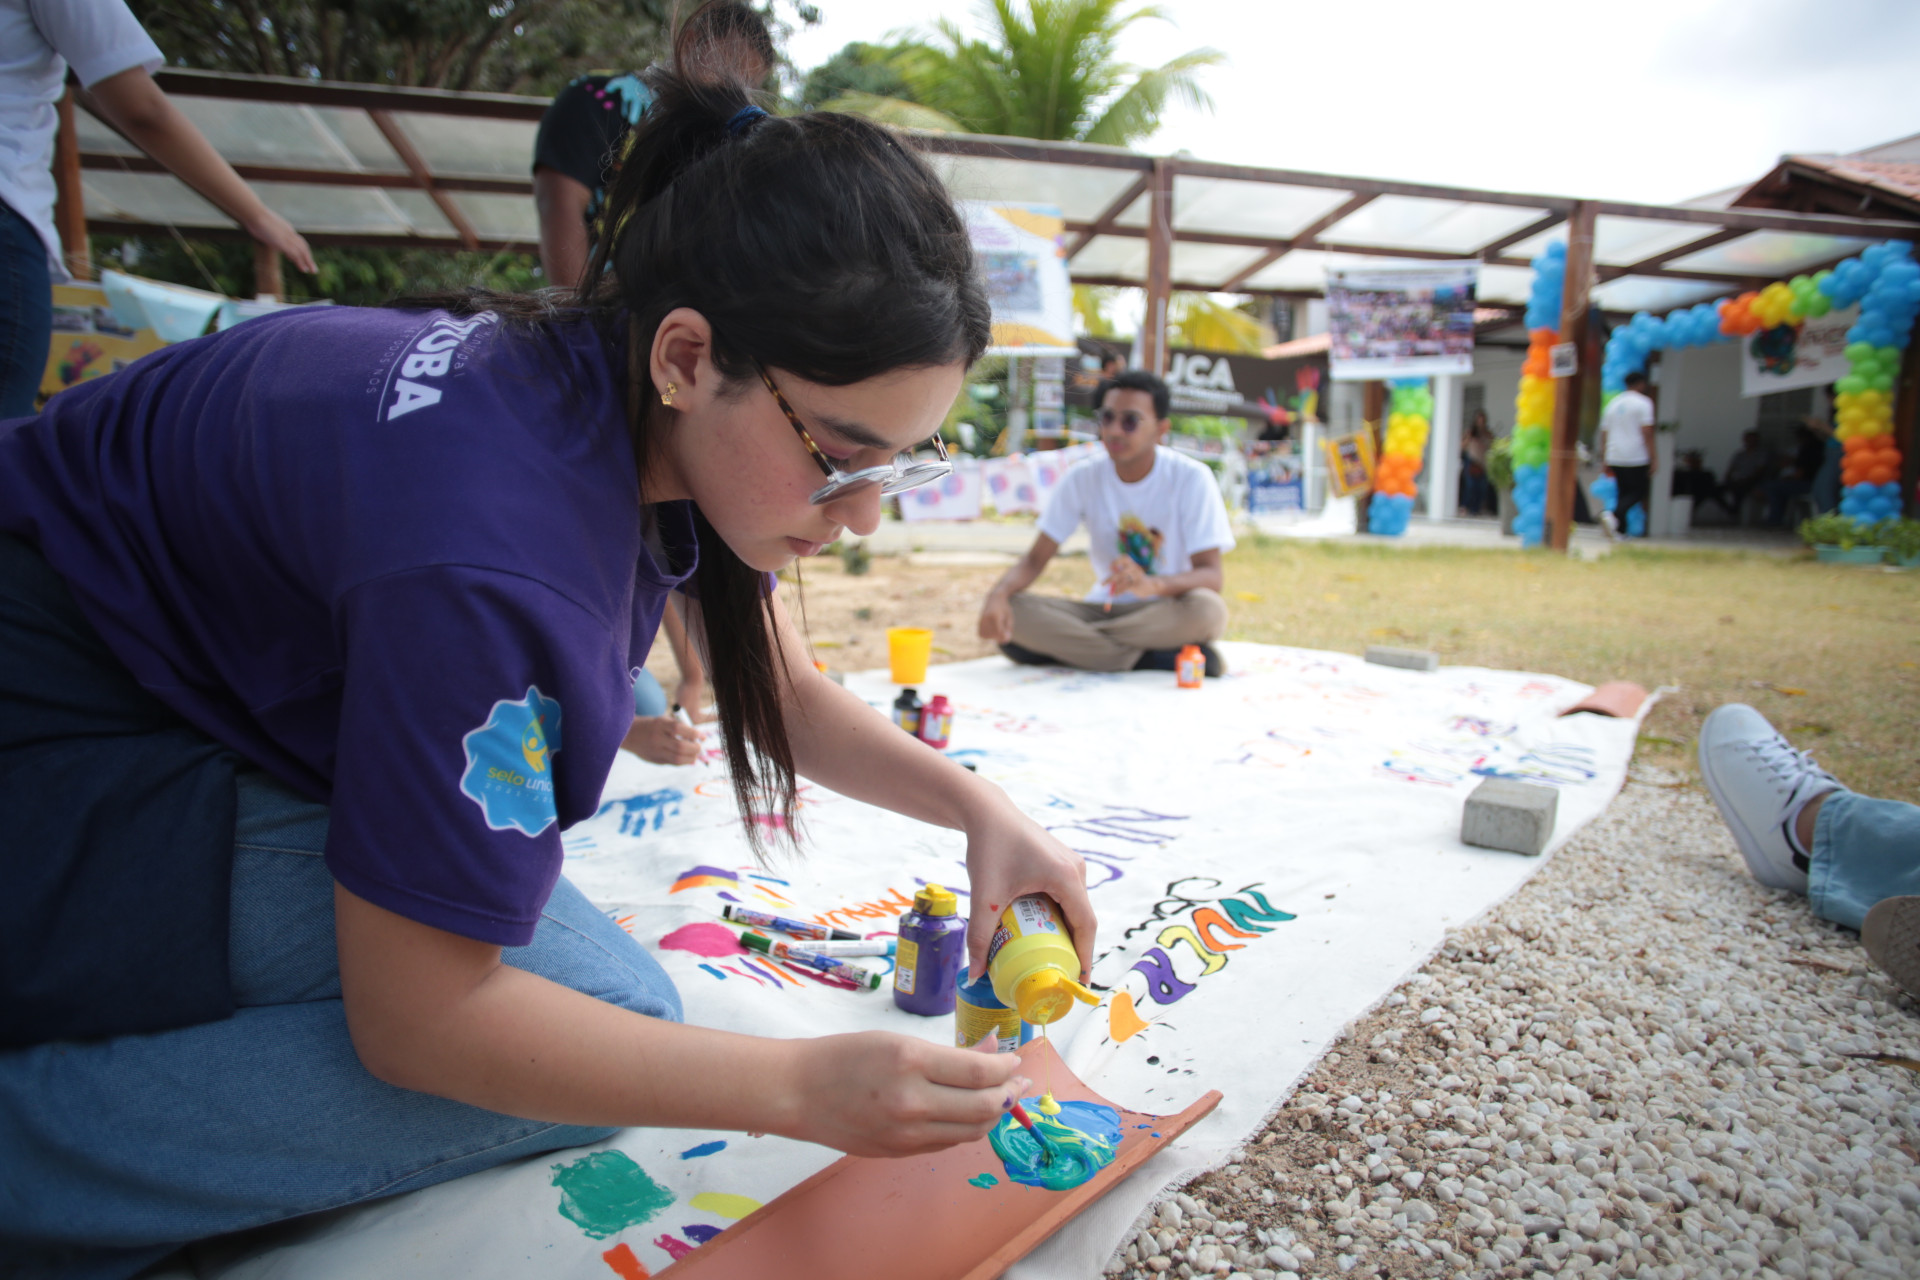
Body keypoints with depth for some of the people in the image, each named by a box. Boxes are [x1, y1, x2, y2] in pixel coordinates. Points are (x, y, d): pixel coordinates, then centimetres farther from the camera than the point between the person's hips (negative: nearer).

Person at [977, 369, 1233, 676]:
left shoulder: (1191, 479, -10)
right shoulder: (1083, 479, -2)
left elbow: (1210, 576, -16)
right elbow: (1034, 560, -4)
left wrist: (1152, 585, -39)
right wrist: (999, 593, -27)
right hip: (1104, 609, 3)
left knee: (1208, 610, -37)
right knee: (1011, 614, -25)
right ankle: (1157, 659, -22)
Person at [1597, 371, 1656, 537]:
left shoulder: (1613, 403, 15)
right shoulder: (1643, 403, -3)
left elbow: (1604, 432, 14)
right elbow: (1646, 432, -11)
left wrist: (1604, 461, 17)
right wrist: (1653, 459, -10)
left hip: (1614, 458, 6)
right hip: (1637, 458, -6)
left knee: (1624, 492, 12)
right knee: (1639, 491, 1)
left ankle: (1621, 529, 4)